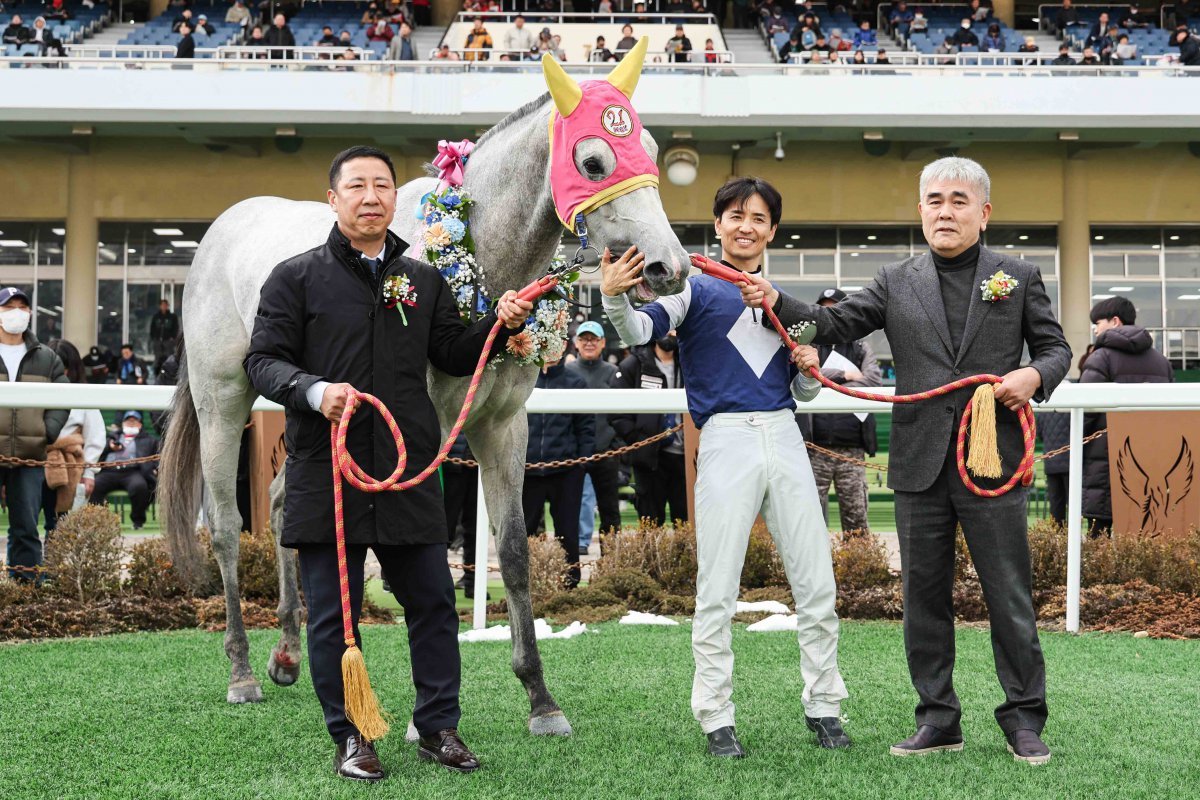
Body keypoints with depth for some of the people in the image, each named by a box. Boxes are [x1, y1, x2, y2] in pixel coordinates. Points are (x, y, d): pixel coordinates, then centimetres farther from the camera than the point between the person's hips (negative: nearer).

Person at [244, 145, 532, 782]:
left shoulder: (424, 281, 14)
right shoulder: (297, 277, 2)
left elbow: (453, 357, 16)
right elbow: (263, 360, -2)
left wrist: (499, 324, -2)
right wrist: (314, 390, -21)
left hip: (410, 471, 3)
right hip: (326, 472, -3)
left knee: (433, 604, 8)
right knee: (333, 613, 4)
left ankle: (438, 727, 21)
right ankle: (350, 735, 17)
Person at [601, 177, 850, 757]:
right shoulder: (696, 288, 4)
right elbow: (640, 331, -15)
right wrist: (614, 297, -36)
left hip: (784, 437, 5)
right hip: (726, 441, -4)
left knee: (817, 585, 7)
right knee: (716, 594, 0)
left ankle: (822, 708, 20)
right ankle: (716, 719, 9)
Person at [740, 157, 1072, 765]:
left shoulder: (1019, 277, 7)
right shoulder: (897, 282, 10)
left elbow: (1055, 347, 12)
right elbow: (835, 324, 4)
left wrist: (1034, 376, -10)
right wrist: (775, 302, -12)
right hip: (920, 466, 2)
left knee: (1010, 597, 2)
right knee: (924, 598, 8)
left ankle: (1024, 720, 15)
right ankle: (938, 720, 19)